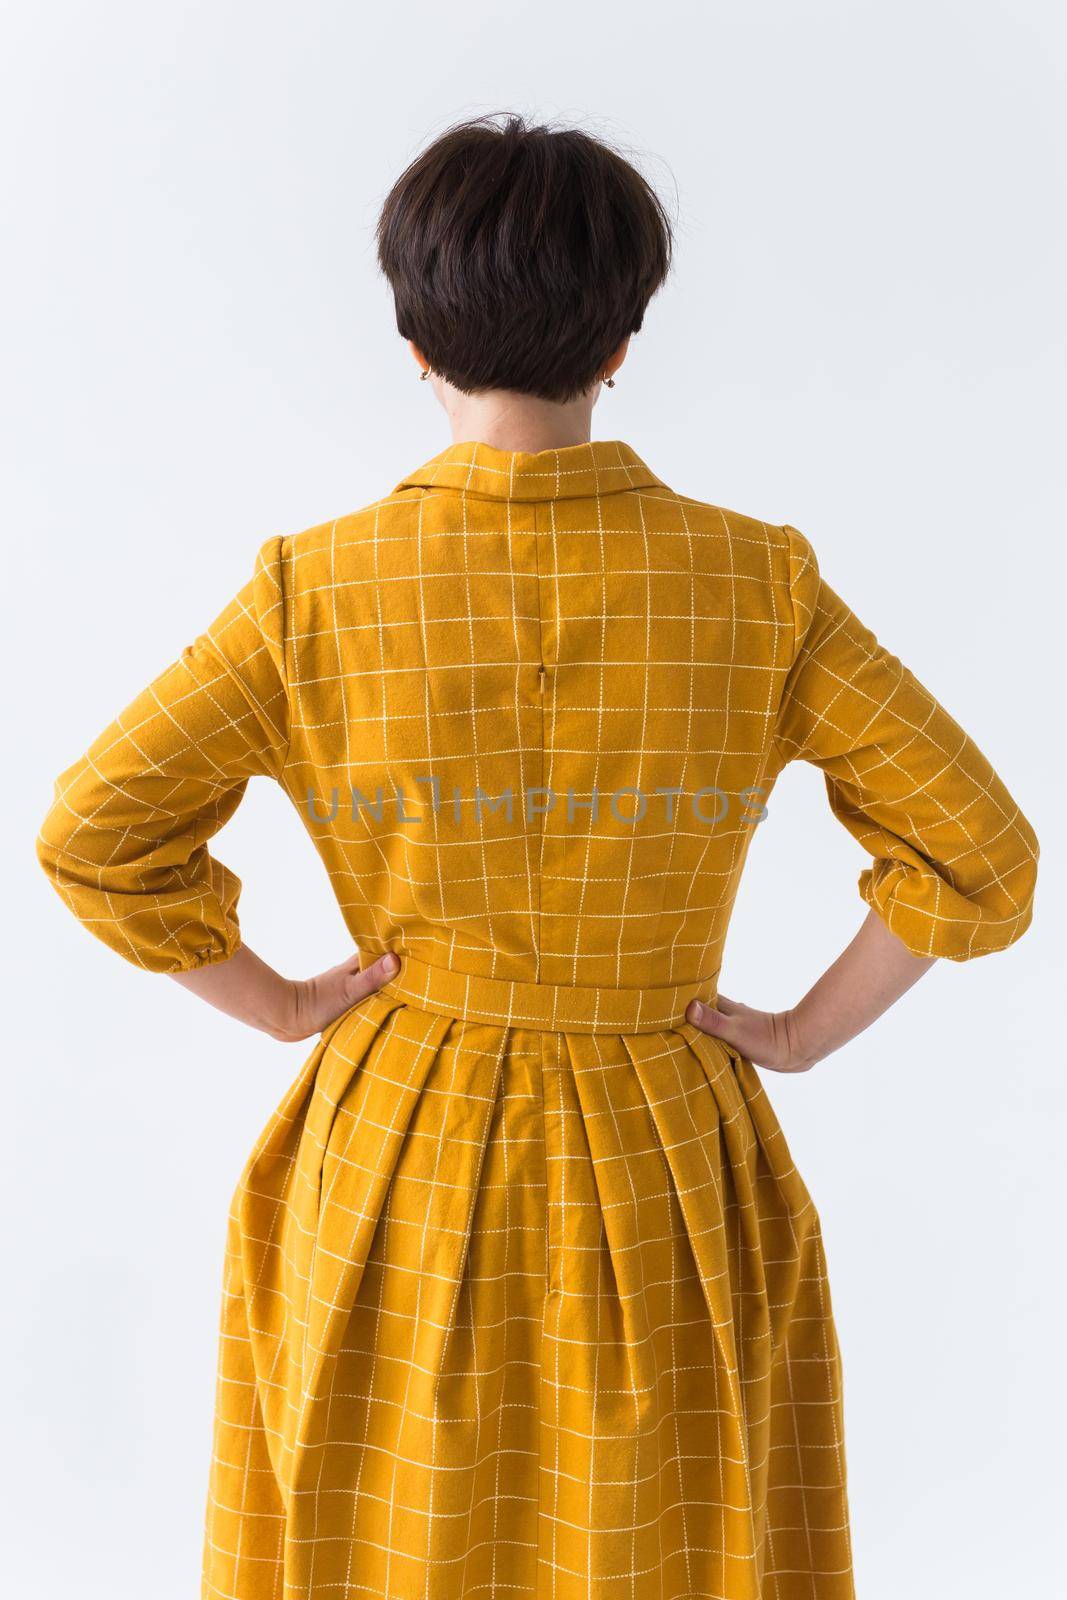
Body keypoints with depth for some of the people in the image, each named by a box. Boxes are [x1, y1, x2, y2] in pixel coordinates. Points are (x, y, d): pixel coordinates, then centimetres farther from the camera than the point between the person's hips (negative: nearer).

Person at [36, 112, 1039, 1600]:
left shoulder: (319, 590, -12)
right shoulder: (757, 584, -12)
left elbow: (94, 835, -7)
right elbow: (980, 857, -9)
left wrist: (284, 1004, 2)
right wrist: (803, 1033, 1)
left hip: (393, 1168, 1)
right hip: (665, 1180, 0)